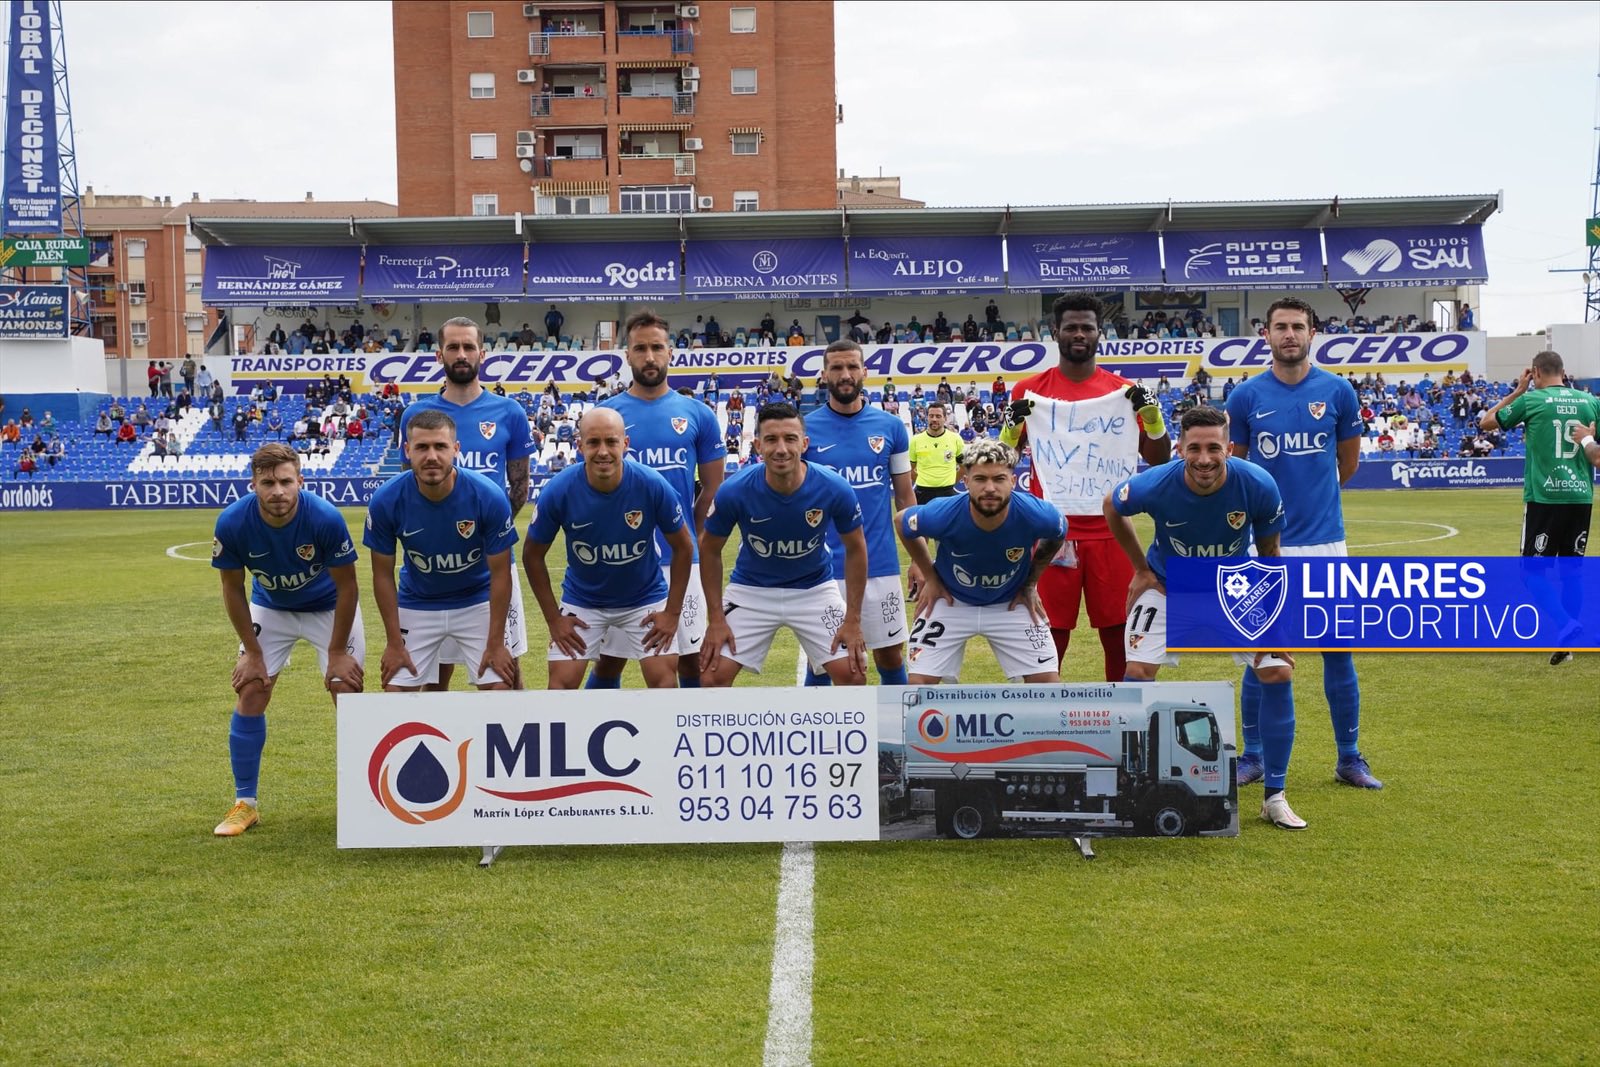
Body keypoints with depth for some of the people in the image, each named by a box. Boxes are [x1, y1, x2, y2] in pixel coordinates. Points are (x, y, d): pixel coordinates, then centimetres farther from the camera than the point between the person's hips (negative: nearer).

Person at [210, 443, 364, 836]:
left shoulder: (326, 518, -33)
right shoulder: (232, 523, -27)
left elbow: (346, 587, -20)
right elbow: (233, 589, -11)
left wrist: (337, 652, -16)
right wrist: (252, 652, -9)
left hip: (330, 608, -2)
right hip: (270, 608, 2)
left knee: (347, 694, -9)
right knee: (251, 694, -5)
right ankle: (245, 803, 9)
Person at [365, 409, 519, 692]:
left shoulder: (489, 496, -24)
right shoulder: (386, 500, -21)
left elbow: (500, 574, -14)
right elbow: (383, 575, -8)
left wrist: (495, 643, -13)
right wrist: (395, 643, -7)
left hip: (478, 602, -1)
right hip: (416, 605, 1)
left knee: (500, 688, -9)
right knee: (396, 692, -2)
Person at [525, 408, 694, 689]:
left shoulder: (653, 485, -24)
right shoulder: (557, 491, -22)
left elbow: (683, 548, -8)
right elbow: (533, 555, -6)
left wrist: (672, 613, -9)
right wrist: (553, 619, -7)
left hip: (646, 599, 0)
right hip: (581, 601, 1)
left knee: (664, 678, -9)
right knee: (562, 682, -5)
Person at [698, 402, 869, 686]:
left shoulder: (835, 489, -24)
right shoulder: (733, 491, -25)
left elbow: (855, 549, -6)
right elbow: (710, 549, -7)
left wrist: (853, 620, -8)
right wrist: (716, 619, -8)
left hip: (814, 588, 0)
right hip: (751, 590, 0)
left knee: (853, 673, -9)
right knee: (714, 674, -8)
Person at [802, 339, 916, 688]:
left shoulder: (891, 427, 2)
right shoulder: (805, 428, -2)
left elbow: (905, 497, 8)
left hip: (880, 566, 1)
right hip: (822, 568, -1)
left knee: (891, 656, 10)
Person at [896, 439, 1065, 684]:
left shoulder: (1034, 514, -28)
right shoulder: (943, 515, -31)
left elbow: (1058, 535, -1)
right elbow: (901, 521, -6)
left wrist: (1030, 584, 2)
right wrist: (930, 577, -2)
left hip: (1011, 604, 1)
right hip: (950, 601, -1)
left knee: (1049, 681, -6)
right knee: (920, 682, -9)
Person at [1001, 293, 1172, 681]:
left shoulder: (1123, 391, 5)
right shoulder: (1030, 391, 3)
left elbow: (1159, 460, 8)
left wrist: (1152, 414, -8)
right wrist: (1013, 425, -12)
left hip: (1109, 531, 1)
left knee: (1119, 632, 7)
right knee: (1049, 637, 3)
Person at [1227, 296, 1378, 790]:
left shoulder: (1338, 391, 0)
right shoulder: (1246, 396, -1)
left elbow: (1348, 460, 14)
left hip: (1325, 539, 0)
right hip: (1266, 542, 0)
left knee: (1338, 649, 4)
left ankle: (1349, 757, 16)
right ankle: (1253, 755, 17)